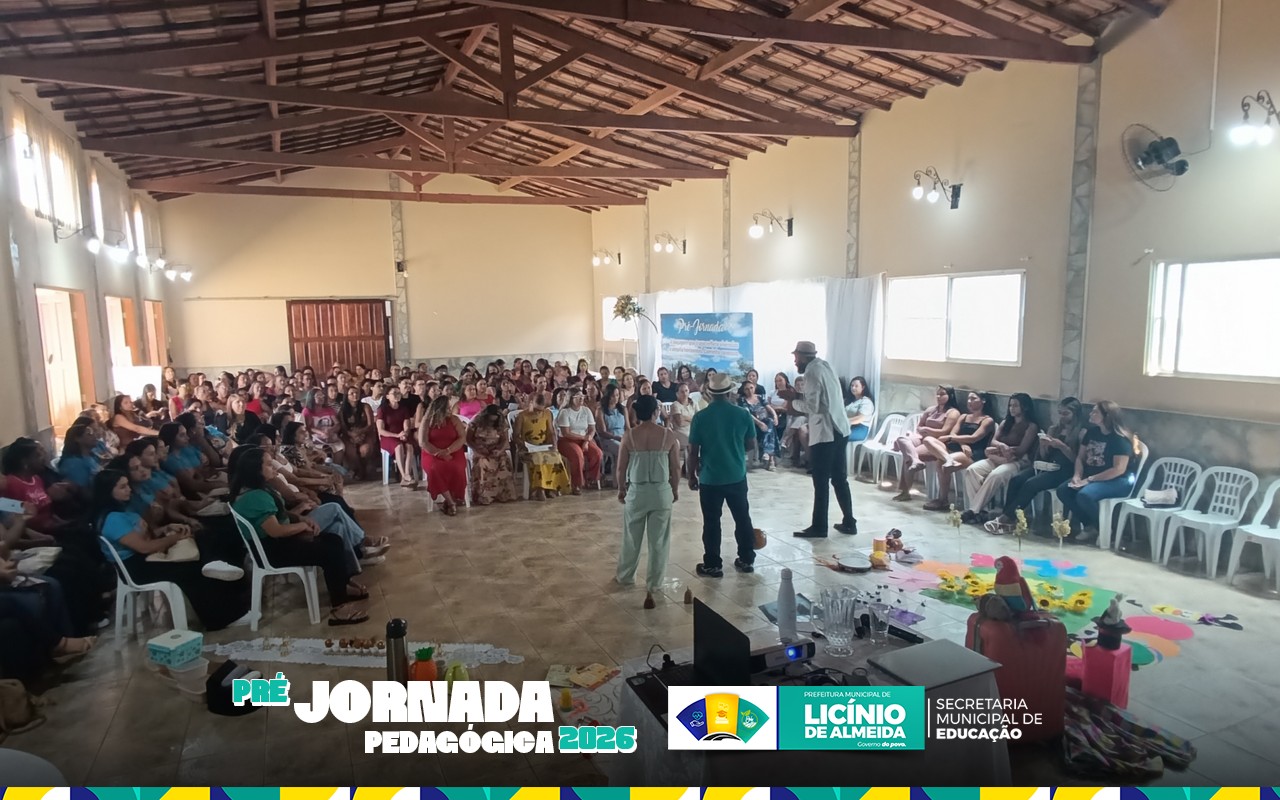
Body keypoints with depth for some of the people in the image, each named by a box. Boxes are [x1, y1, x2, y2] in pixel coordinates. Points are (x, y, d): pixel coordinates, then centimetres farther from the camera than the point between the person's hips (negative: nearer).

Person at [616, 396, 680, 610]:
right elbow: (676, 467, -1)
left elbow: (621, 468, -2)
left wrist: (621, 489, 13)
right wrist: (675, 489, 14)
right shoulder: (668, 436, -6)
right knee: (659, 541, 9)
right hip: (661, 491, 0)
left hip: (636, 491, 0)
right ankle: (653, 585, 14)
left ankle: (625, 576, 32)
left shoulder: (629, 436, -7)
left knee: (631, 538, 16)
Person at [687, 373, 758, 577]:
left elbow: (693, 451, -8)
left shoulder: (700, 417, -11)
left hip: (710, 479, -2)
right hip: (737, 477, 2)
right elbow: (751, 443, 7)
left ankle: (712, 565, 12)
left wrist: (691, 475, 4)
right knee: (742, 518, 16)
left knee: (711, 522, 7)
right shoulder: (743, 414, -5)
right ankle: (746, 560, 25)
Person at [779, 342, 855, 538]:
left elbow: (813, 406, -19)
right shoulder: (825, 366, 14)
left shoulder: (812, 372, -13)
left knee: (821, 482, -1)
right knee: (840, 479, 15)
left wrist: (794, 403, -3)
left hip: (824, 433, -9)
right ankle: (849, 523, 21)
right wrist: (797, 395, 12)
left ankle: (819, 527, 6)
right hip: (839, 429, 9)